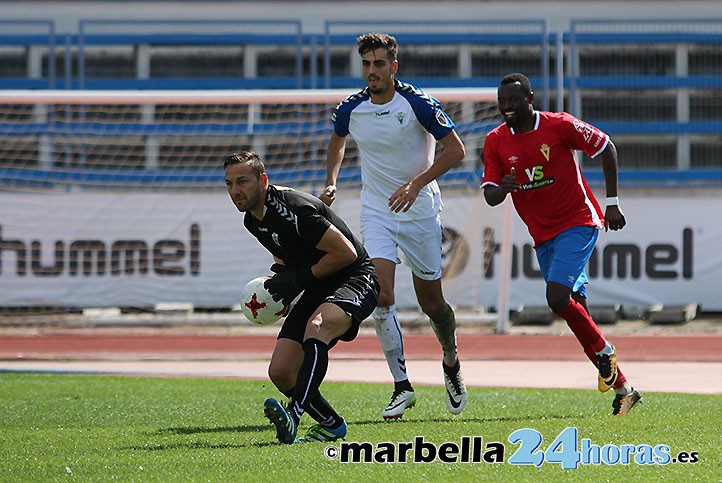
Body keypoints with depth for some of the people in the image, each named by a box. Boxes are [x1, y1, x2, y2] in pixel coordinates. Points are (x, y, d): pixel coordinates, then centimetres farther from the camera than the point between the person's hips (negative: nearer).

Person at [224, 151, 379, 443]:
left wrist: (300, 278, -18)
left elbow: (346, 252, -23)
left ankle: (294, 416, -54)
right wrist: (282, 279, 5)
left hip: (355, 279, -9)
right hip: (316, 289, 9)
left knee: (317, 326, -40)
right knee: (280, 372, -5)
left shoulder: (294, 210, -24)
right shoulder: (252, 220, 5)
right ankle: (331, 425, 15)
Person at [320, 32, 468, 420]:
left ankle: (451, 362, 36)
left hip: (420, 212, -2)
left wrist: (416, 184, -22)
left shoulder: (417, 104, -14)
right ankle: (402, 386, -9)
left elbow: (455, 150, -12)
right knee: (381, 295, -16)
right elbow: (337, 141, 20)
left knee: (432, 304, 6)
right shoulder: (350, 110, -3)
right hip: (376, 212, 2)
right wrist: (330, 182, 5)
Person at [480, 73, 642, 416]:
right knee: (576, 309, 5)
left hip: (578, 223, -5)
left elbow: (605, 147, -1)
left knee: (557, 297, -23)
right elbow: (490, 197, 0)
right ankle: (623, 389, 15)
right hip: (543, 235, 5)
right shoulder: (496, 142, 0)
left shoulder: (559, 126, -11)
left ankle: (604, 350, 3)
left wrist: (612, 204, -2)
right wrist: (502, 189, -25)